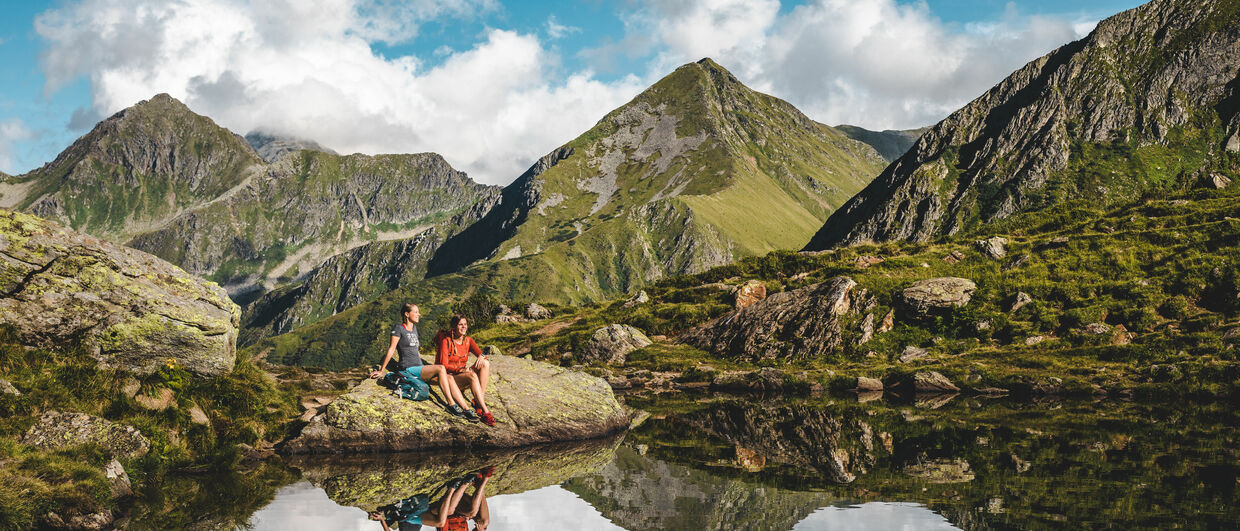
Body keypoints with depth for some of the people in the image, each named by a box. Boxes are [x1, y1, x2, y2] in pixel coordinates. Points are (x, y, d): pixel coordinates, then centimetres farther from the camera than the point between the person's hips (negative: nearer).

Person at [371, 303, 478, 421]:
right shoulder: (398, 329, -3)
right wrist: (381, 371, -6)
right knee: (440, 368, -29)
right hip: (408, 370, -8)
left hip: (419, 369, 8)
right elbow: (391, 350, -6)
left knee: (450, 379, -15)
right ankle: (451, 404, -28)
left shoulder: (414, 328, 20)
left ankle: (467, 409, -23)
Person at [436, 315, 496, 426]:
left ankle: (479, 402, -26)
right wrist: (461, 369, -28)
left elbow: (480, 353, -1)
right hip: (448, 376, -6)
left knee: (485, 363, -18)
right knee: (472, 375, -35)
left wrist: (481, 356, -27)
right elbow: (444, 365, -14)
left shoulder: (468, 340, 9)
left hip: (462, 374, 6)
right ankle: (485, 411, -42)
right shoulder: (446, 341, -9)